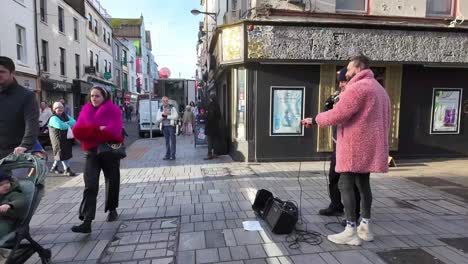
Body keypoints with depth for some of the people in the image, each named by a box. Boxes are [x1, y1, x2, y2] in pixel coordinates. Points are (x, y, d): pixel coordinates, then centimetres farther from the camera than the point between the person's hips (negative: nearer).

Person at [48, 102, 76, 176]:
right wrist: (69, 125, -7)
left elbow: (74, 122, 0)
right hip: (59, 139, -7)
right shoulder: (53, 118, -9)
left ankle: (54, 167, 30)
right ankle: (67, 169, 1)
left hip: (67, 138, 7)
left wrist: (66, 123, -16)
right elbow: (61, 126, -25)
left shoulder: (66, 116, 14)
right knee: (62, 153, -5)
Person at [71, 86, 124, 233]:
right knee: (90, 186, -8)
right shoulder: (85, 110, 9)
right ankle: (86, 222, -12)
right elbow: (77, 131, 0)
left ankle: (112, 210, 34)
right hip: (91, 152, 2)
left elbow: (114, 129, -19)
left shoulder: (113, 109, -3)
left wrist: (90, 131, -13)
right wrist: (99, 129, -15)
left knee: (112, 182, 12)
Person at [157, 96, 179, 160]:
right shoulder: (160, 109, 12)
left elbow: (176, 116, -8)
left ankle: (173, 155, -1)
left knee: (172, 141, -4)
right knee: (167, 141, 7)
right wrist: (163, 115, -10)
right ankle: (167, 155, 13)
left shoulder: (172, 108, 3)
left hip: (171, 126, -3)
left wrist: (167, 116, -10)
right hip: (164, 127, 3)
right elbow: (158, 119, 7)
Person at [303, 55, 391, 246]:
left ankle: (351, 232, -3)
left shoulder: (357, 87, -13)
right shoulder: (380, 89, 20)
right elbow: (385, 121, 21)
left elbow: (338, 114, -20)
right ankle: (365, 228, 20)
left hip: (355, 146, -10)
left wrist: (314, 120, -8)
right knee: (363, 184, 14)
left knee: (346, 185, -5)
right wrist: (380, 143, 25)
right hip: (369, 146, 10)